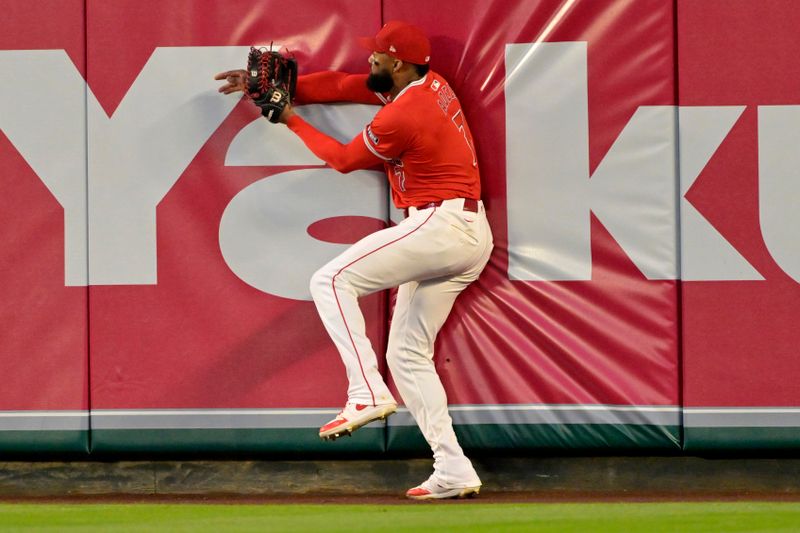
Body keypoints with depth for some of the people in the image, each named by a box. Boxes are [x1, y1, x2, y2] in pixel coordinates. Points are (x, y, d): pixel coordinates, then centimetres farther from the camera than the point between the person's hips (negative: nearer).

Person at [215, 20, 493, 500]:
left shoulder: (402, 117, -16)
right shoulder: (429, 84, 12)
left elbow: (344, 158, 1)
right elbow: (341, 85, 19)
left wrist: (292, 120, 12)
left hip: (440, 225, -10)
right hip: (472, 238, 10)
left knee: (332, 281, -10)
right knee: (408, 353, 11)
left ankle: (368, 392, -22)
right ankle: (454, 472, 5)